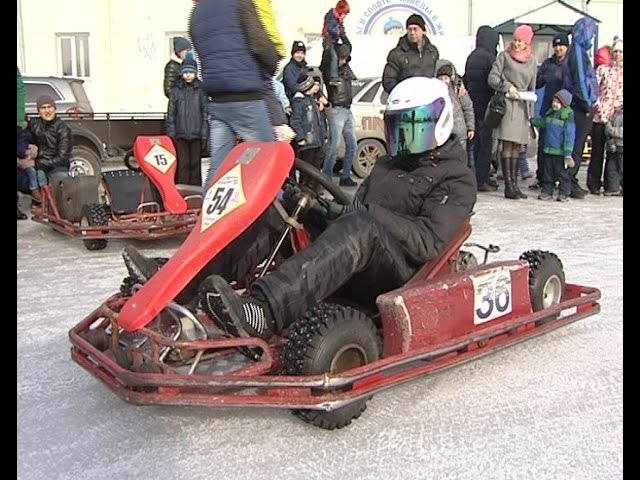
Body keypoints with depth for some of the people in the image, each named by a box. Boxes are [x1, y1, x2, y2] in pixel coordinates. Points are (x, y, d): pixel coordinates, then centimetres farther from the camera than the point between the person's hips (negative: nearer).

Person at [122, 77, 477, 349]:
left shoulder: (457, 180, 1)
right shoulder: (386, 166, 26)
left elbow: (427, 242, -15)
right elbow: (348, 216, 22)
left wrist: (370, 212, -23)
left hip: (399, 275, -7)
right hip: (352, 268, 7)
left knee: (359, 226, -39)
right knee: (271, 214, -8)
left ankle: (262, 314, -58)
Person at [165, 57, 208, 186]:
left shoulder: (201, 90, 4)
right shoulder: (175, 90, 5)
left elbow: (205, 113, 4)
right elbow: (171, 113, 5)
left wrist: (204, 135, -1)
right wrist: (171, 134, 0)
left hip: (196, 134, 0)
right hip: (180, 134, 0)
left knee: (195, 164, 6)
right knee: (182, 165, -4)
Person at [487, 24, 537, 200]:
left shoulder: (532, 60, 17)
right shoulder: (504, 56, 5)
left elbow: (532, 87, 20)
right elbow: (492, 78, 0)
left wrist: (530, 110, 18)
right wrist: (507, 86, -14)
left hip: (523, 105, 4)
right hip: (506, 104, -4)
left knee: (517, 145, 2)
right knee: (507, 144, -11)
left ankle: (514, 184, 5)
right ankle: (508, 186, -13)